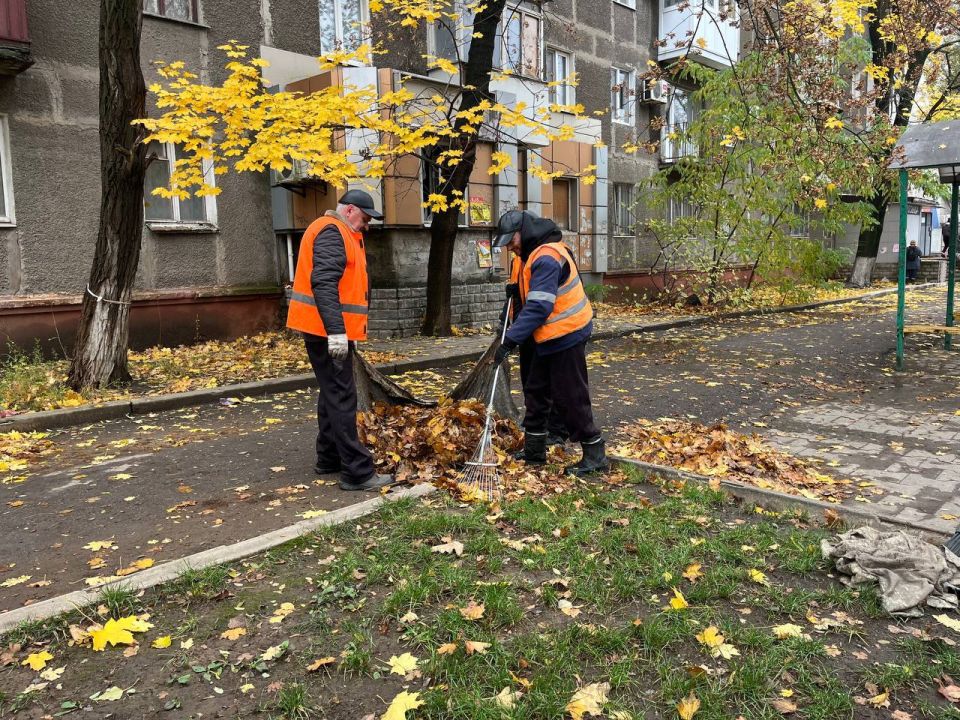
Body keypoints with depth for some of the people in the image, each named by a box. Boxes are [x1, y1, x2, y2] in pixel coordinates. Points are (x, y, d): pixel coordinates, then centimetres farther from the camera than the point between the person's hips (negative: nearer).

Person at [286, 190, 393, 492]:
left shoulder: (339, 233, 21)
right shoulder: (332, 232, -13)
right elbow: (323, 283, -25)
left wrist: (346, 331, 26)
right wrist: (336, 331, -31)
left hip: (331, 330, 11)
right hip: (327, 330, -11)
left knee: (333, 392, 17)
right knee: (342, 397, -10)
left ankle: (329, 458, 26)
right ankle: (357, 472, -8)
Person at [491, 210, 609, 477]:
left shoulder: (547, 257, -21)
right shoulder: (535, 255, 12)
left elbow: (539, 307, -29)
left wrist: (510, 341, -29)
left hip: (566, 337, -10)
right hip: (550, 338, 10)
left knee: (570, 397, -4)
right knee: (536, 391, 14)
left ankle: (595, 455, 7)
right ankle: (534, 450, 25)